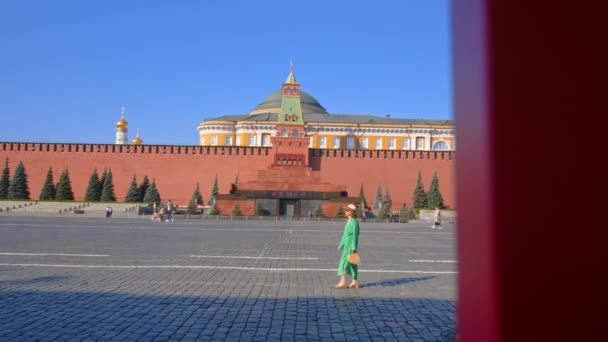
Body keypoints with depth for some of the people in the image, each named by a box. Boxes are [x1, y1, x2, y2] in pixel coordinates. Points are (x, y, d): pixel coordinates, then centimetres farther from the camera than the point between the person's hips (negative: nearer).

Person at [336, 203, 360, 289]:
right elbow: (345, 235, 20)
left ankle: (343, 282, -7)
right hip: (347, 245, 9)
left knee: (344, 262, -10)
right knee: (351, 264, 11)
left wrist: (353, 249, -20)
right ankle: (355, 282, 17)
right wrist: (341, 245, 20)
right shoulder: (349, 222, 14)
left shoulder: (354, 222, -14)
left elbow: (355, 236, -18)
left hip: (351, 245, -9)